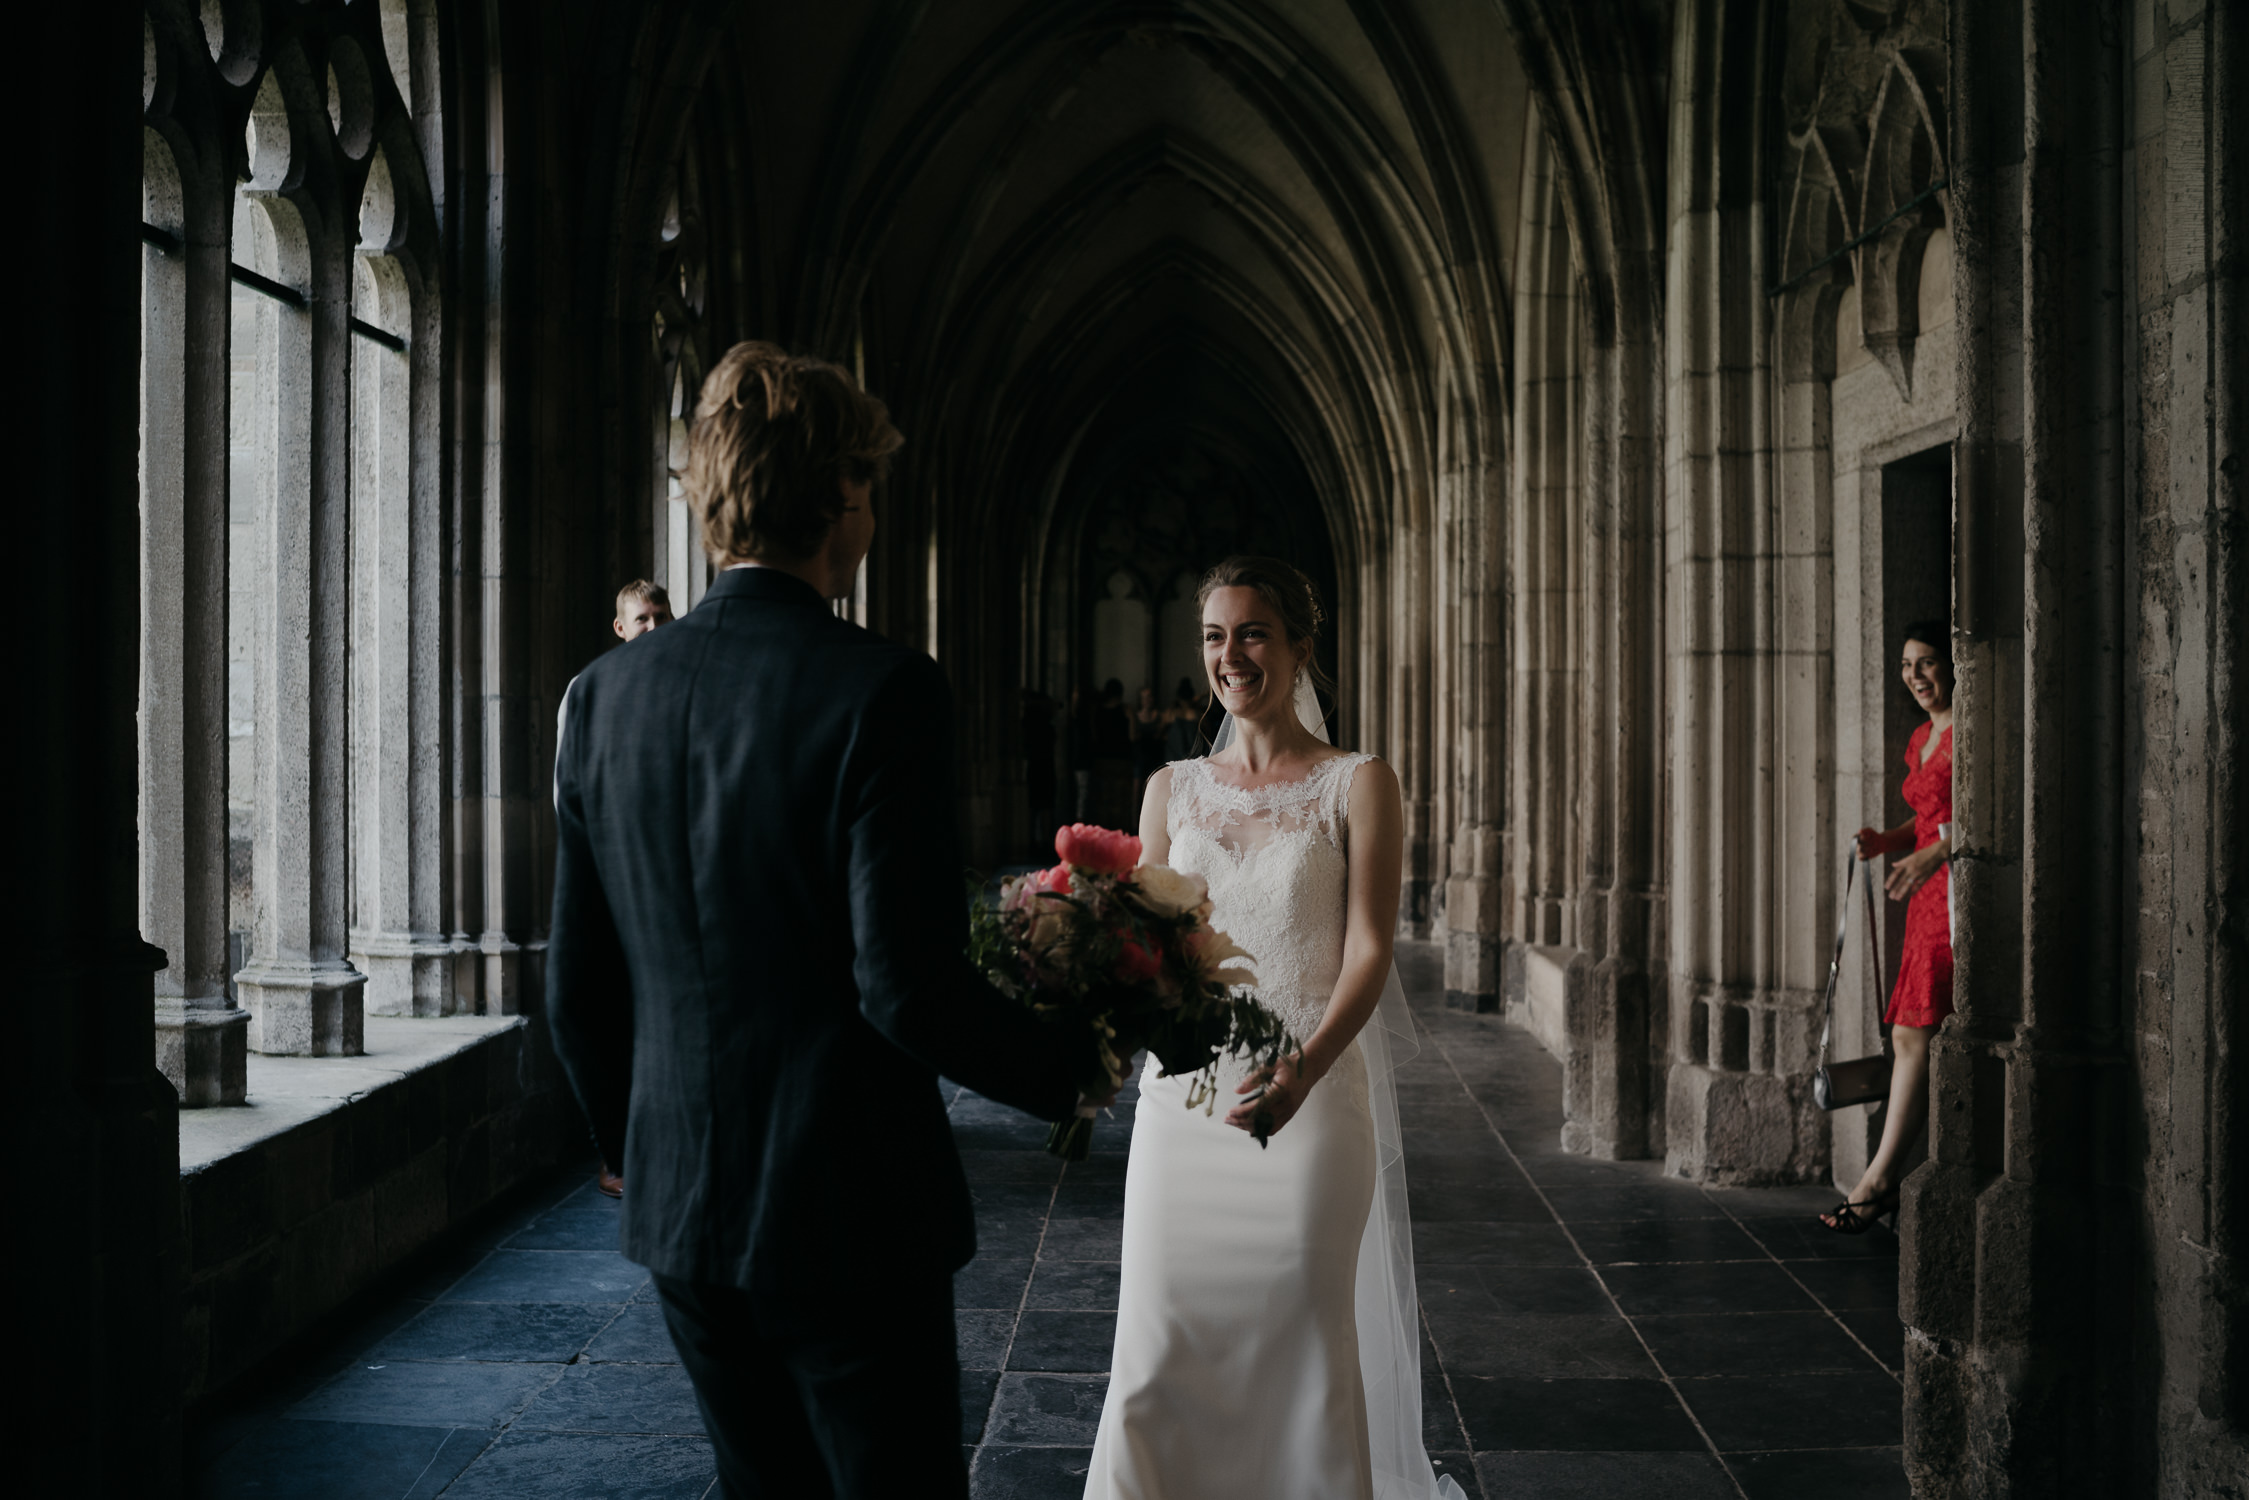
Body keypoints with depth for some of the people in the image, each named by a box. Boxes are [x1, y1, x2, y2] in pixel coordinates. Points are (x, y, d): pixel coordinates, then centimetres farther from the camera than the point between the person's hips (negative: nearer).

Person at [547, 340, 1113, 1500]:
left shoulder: (606, 694, 1)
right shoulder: (879, 690, -17)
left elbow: (577, 990, 6)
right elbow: (906, 985, -21)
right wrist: (1069, 1066, -4)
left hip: (681, 1219, 6)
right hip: (848, 1217, -6)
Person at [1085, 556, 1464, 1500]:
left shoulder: (1358, 786, 1)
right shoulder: (1171, 790, 12)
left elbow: (1368, 948, -7)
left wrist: (1306, 1068, -24)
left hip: (1310, 1098, -3)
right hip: (1181, 1095, 3)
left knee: (1305, 1346, 3)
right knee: (1162, 1346, 3)